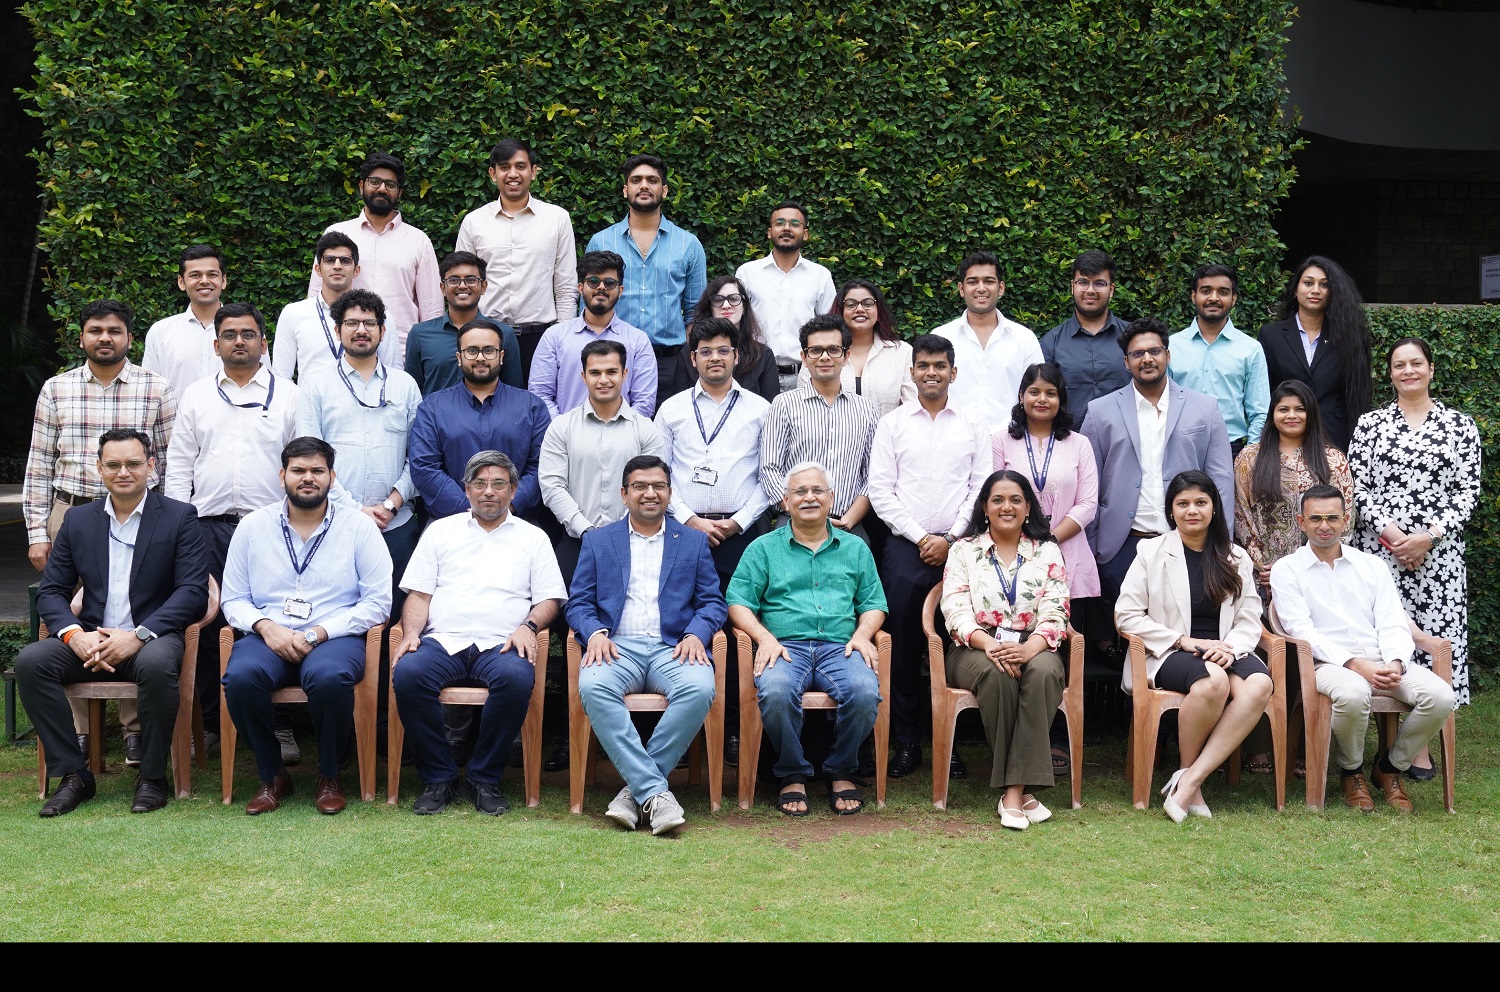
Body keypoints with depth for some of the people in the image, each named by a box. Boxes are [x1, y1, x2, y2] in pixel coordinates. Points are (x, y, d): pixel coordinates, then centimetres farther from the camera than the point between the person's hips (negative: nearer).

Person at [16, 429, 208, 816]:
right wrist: (74, 634, -13)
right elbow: (50, 591, 10)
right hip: (91, 640, 4)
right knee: (30, 661, -23)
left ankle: (152, 777, -18)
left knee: (156, 664, -37)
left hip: (152, 636, -4)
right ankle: (72, 774, -12)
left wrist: (139, 635, -21)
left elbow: (193, 592, -8)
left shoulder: (179, 517, 1)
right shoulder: (78, 522, 13)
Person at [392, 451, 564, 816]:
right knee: (408, 673, -32)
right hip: (443, 641, 1)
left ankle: (485, 780, -18)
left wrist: (528, 626, -9)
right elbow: (418, 594, 15)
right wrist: (410, 633, -4)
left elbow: (549, 599, 12)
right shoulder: (441, 530, 21)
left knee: (517, 678, -36)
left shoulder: (532, 537, 19)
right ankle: (439, 779, -16)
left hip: (500, 645, -1)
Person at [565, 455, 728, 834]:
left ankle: (636, 789, -24)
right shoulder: (597, 541, 20)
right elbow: (578, 603, 12)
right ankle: (654, 791, -34)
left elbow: (713, 603, 12)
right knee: (593, 687, -35)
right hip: (616, 646, 0)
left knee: (699, 690, -34)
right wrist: (595, 633, -10)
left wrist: (696, 635, -9)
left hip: (672, 647, 0)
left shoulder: (694, 542, 20)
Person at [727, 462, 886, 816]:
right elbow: (738, 603, 8)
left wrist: (862, 635, -2)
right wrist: (765, 638, -9)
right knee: (775, 693, -36)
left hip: (839, 646, 1)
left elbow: (873, 603, 19)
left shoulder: (855, 548, 22)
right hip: (785, 647, -1)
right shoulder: (763, 548, 16)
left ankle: (841, 771, -8)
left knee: (865, 691, -32)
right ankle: (793, 774, -13)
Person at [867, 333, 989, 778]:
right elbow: (880, 491, 2)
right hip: (906, 547, 0)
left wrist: (950, 538, -6)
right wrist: (921, 537, -5)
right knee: (904, 647, 0)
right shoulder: (892, 424, 7)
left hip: (959, 548, 1)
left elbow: (981, 488, 5)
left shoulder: (972, 426, 10)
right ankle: (906, 743, 8)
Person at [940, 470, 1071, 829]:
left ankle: (1014, 790, -37)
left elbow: (1055, 614, 1)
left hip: (1033, 647, 1)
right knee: (997, 674, -36)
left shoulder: (1047, 552, 12)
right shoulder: (963, 551, 11)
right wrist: (988, 644, -23)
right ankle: (1022, 791, -28)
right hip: (976, 649, -1)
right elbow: (956, 611, -3)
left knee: (1044, 671, -35)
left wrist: (1029, 648, -21)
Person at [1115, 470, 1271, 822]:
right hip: (1168, 655, -3)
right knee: (1213, 681, -37)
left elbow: (1250, 620, 10)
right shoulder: (1151, 551, 7)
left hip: (1224, 652, 3)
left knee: (1259, 684, -32)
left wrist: (1230, 647, -13)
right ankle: (1187, 772, -14)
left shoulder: (1235, 558, 16)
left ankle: (1190, 780, -31)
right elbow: (1126, 615, 0)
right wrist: (1182, 640, -10)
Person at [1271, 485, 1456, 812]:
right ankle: (1351, 771, -6)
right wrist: (1355, 665, -17)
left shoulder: (1372, 566, 18)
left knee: (1441, 696, -24)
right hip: (1328, 663, -4)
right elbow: (1302, 630, -5)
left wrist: (1395, 663, -13)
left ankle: (1390, 766, 4)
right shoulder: (1286, 570, 7)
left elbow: (1393, 624, 9)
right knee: (1353, 693, -39)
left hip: (1381, 661, 4)